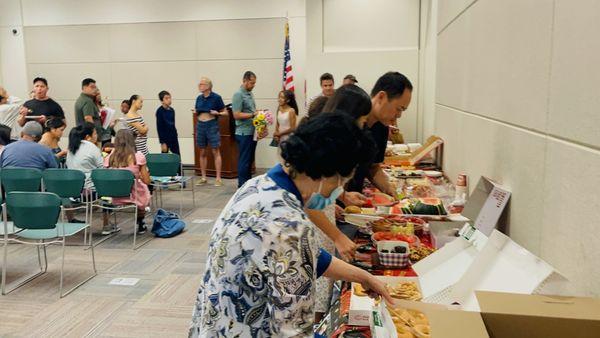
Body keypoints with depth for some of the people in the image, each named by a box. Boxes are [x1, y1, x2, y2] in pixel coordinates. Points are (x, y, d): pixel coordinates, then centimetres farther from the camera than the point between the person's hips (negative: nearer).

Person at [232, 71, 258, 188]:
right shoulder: (238, 95, -13)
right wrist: (253, 114, -19)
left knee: (250, 159, 15)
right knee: (244, 160, -2)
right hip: (244, 133, -9)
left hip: (252, 132, 9)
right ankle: (242, 186, 5)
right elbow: (237, 115, -18)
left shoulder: (250, 94, 14)